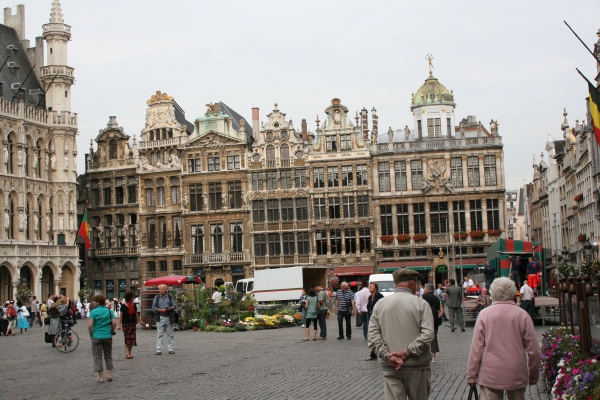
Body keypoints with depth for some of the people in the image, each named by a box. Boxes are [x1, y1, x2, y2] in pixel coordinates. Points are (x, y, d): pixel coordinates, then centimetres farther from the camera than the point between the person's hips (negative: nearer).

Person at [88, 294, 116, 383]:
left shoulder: (93, 312, -7)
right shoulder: (109, 311, 2)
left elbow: (90, 325, -14)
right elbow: (114, 323, -6)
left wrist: (91, 334, -1)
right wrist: (111, 331, 8)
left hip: (97, 337, -3)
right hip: (108, 336, 3)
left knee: (97, 357, 6)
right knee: (108, 356, 17)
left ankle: (101, 377, 5)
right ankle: (109, 374, 15)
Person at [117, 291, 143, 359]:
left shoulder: (134, 305, 8)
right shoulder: (123, 305, -7)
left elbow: (136, 314, 17)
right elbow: (121, 315, -7)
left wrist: (140, 321, 18)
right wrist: (119, 324, -12)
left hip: (133, 323, 5)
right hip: (125, 324, -5)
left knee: (132, 338, 5)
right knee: (127, 338, -8)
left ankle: (129, 353, 13)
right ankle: (127, 353, -8)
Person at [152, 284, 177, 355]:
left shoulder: (170, 297, 8)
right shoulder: (156, 297, 7)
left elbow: (175, 305, 5)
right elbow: (153, 307, 1)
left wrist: (169, 308, -15)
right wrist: (161, 310, -15)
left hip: (169, 318, 1)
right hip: (160, 318, -1)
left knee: (170, 334, 4)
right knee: (159, 334, -3)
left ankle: (171, 349, 10)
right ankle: (159, 350, -1)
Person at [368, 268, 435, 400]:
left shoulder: (380, 304, 6)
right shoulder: (420, 303, -4)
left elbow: (373, 336, -2)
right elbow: (428, 334, -15)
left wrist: (387, 355, -8)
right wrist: (407, 352, -14)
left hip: (390, 367, 2)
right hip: (416, 365, -2)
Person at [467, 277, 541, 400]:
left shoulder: (484, 314, -5)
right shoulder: (522, 314, -3)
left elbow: (476, 348, -6)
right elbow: (533, 349, -3)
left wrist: (471, 375, 2)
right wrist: (533, 375, 9)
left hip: (490, 375, -1)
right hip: (516, 376, 1)